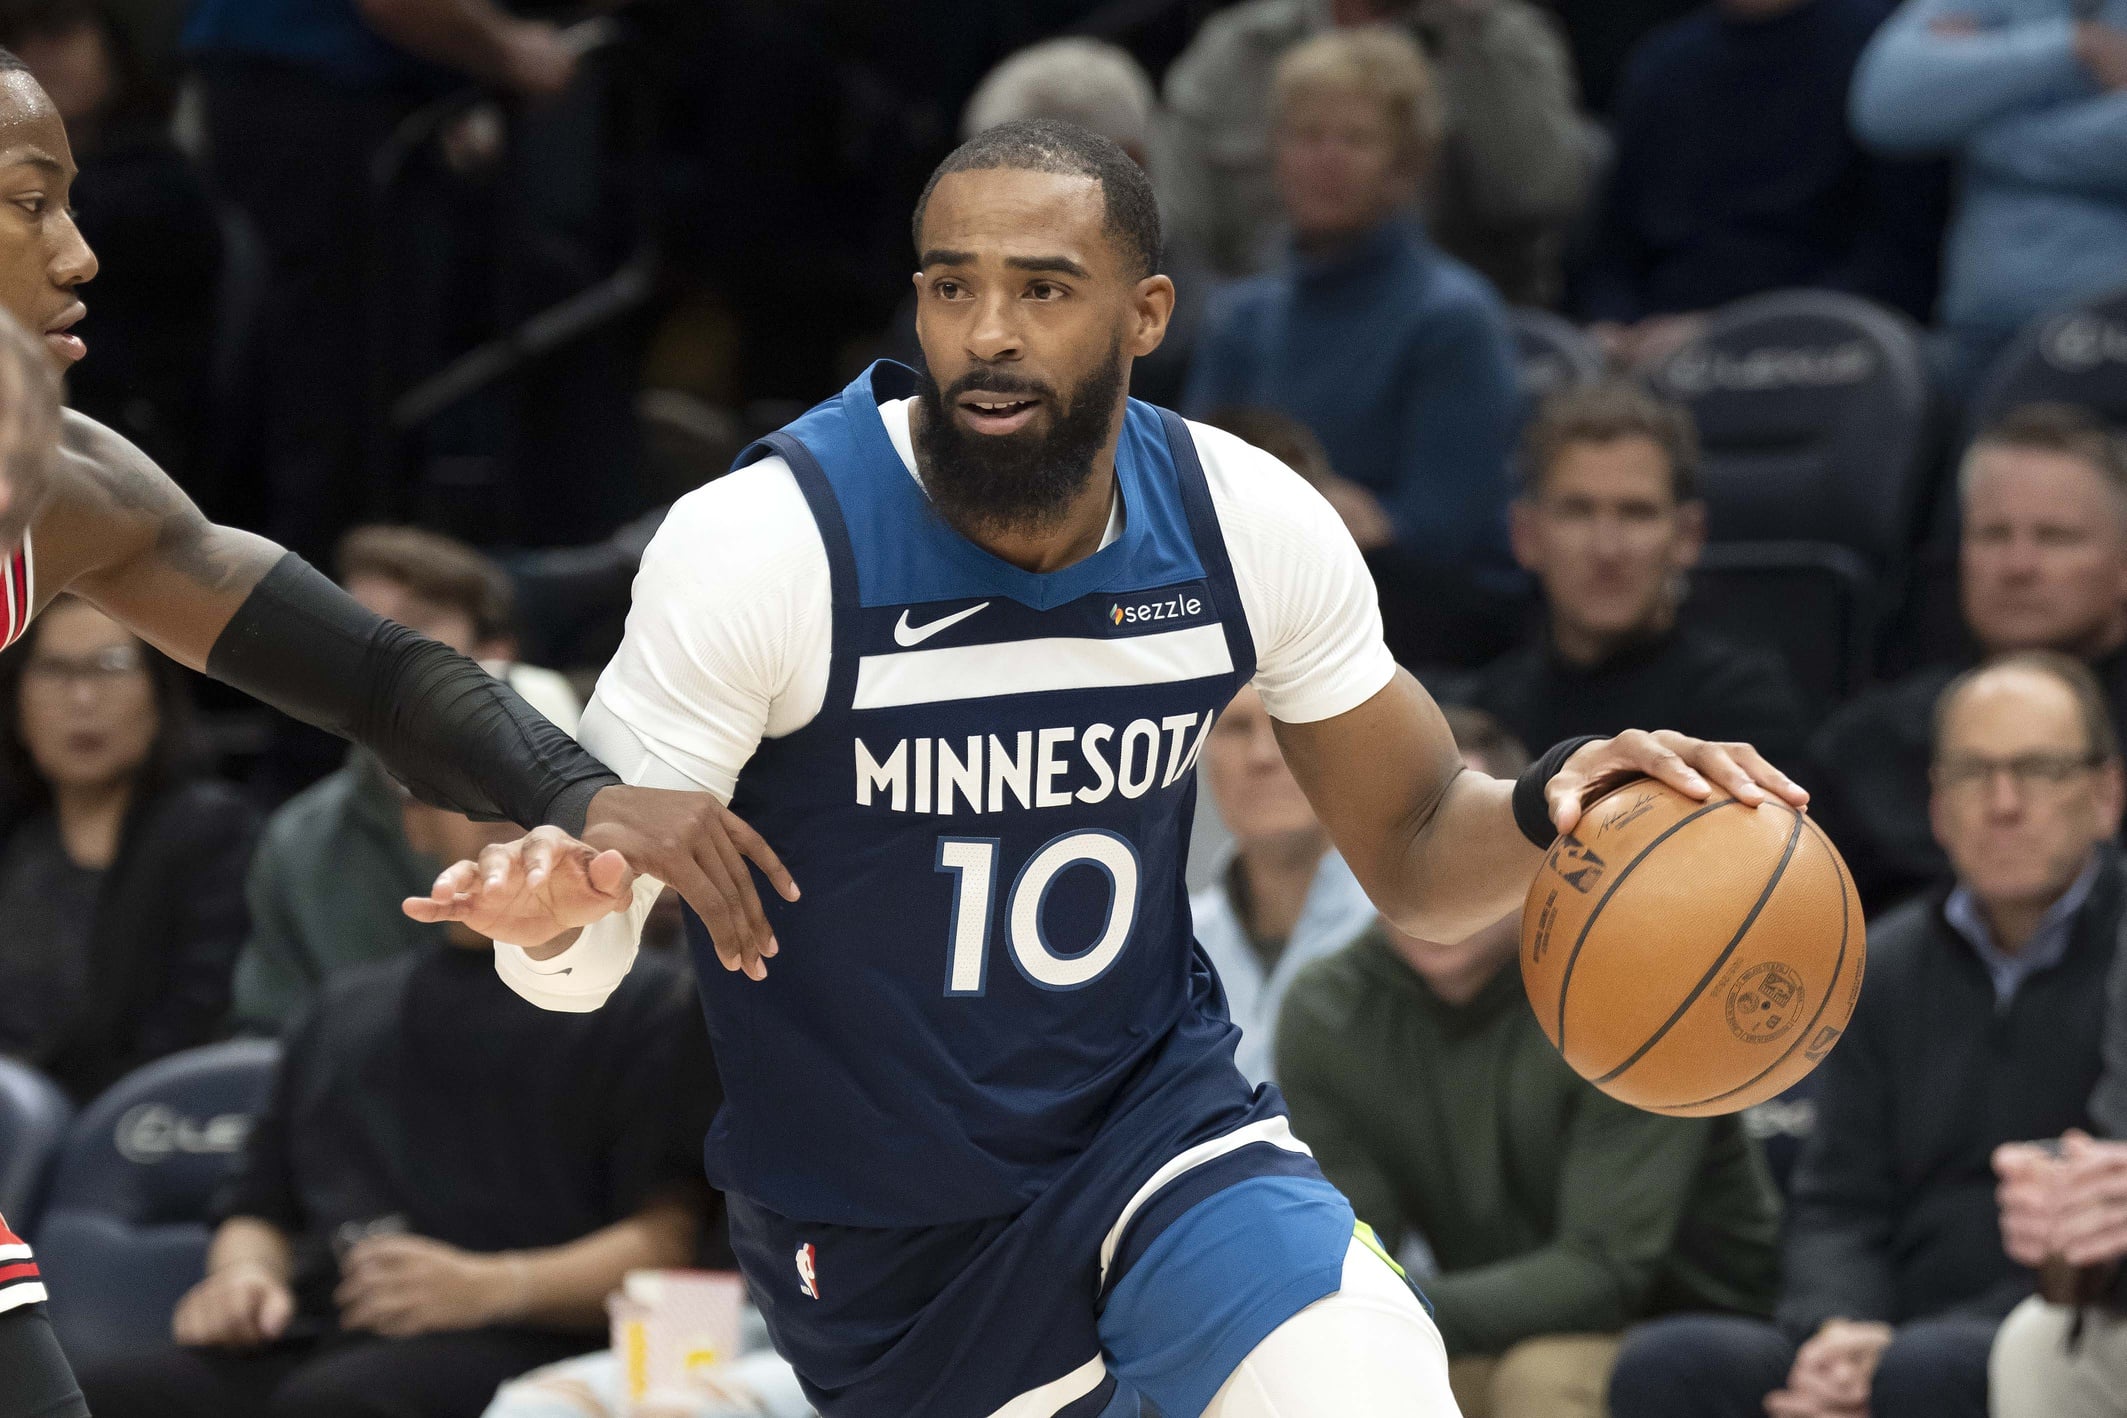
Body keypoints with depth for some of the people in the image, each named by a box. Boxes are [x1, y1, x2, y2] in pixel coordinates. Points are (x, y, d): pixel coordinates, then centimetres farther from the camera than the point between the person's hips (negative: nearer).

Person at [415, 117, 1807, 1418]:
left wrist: (1550, 805, -21)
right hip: (877, 1234, -1)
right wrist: (552, 913, -42)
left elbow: (1414, 849, 3)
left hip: (1157, 1123, 1)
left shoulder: (1249, 526, -9)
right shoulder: (768, 544, -20)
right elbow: (586, 962, -17)